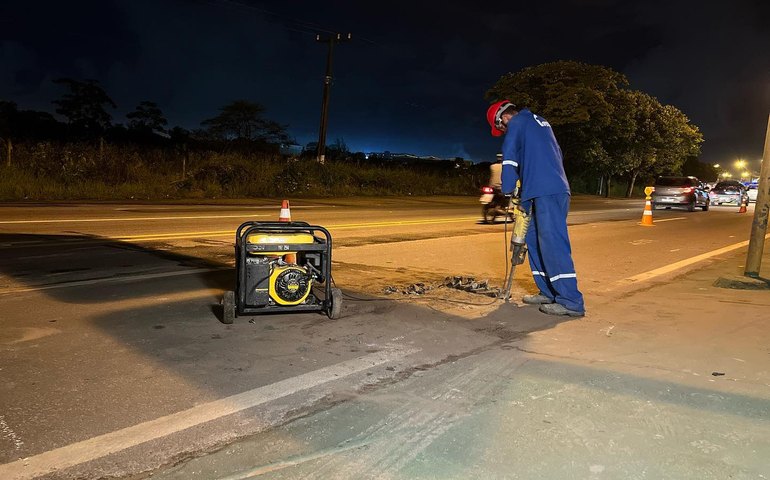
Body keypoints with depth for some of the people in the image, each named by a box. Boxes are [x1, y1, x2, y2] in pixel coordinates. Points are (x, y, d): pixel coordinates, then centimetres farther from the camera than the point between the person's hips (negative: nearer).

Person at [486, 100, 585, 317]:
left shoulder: (516, 123, 2)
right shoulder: (540, 122, 27)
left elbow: (510, 160, -4)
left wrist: (508, 193, 0)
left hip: (545, 193, -9)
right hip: (558, 189, 9)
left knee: (552, 243, -12)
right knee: (534, 238, 13)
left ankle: (571, 301, -14)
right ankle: (548, 292, 16)